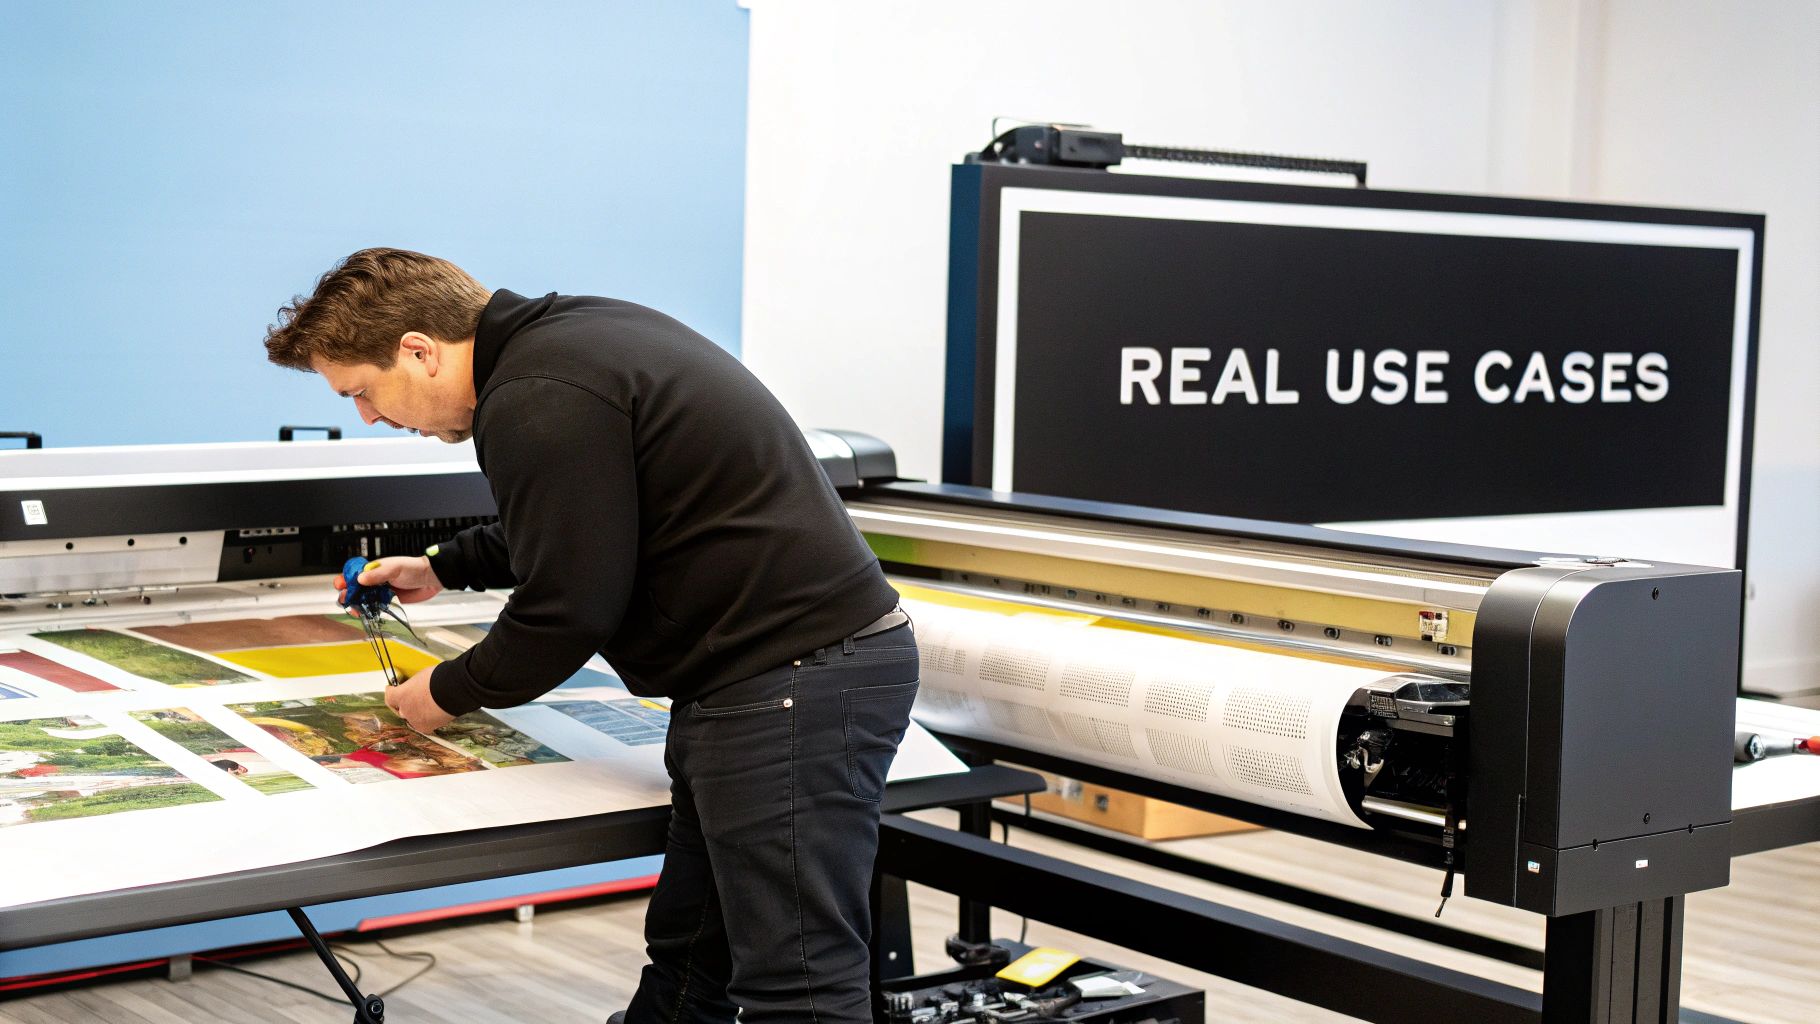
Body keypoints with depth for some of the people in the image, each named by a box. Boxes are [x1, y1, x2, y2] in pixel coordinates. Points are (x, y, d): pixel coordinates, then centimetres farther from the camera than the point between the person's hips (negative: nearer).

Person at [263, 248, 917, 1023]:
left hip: (794, 685, -11)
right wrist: (442, 568, 38)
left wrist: (449, 694, 3)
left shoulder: (537, 405, -17)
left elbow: (567, 609, -15)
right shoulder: (572, 332, 16)